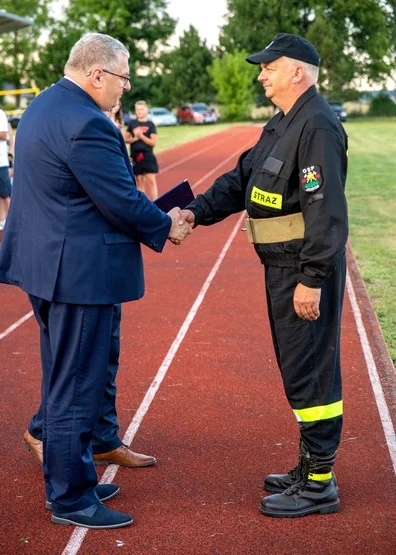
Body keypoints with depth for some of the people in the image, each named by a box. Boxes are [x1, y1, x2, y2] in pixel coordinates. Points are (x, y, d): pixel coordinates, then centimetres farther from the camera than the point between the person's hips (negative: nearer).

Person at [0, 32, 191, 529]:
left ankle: (63, 479, 33)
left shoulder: (43, 105, 11)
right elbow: (122, 201, -21)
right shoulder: (86, 124, -22)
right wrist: (166, 227, -3)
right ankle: (70, 499, 14)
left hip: (46, 264, 11)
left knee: (61, 381, 20)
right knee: (76, 388, 1)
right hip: (79, 273, -11)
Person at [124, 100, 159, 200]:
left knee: (151, 181, -4)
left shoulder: (150, 124, -1)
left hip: (148, 156, -2)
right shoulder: (132, 123, 4)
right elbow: (126, 139, 5)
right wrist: (135, 138, -12)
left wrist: (141, 136, -15)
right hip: (136, 156, 2)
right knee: (139, 181, 8)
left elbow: (153, 142, -7)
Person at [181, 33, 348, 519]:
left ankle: (319, 484, 7)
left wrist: (312, 279, -24)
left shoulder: (318, 126, -17)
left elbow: (326, 211, -22)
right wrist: (197, 211, 3)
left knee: (308, 370, -3)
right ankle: (311, 465, 29)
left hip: (305, 270, -10)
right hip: (283, 265, 10)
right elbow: (242, 178, 16)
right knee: (300, 368, 16)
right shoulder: (283, 124, 16)